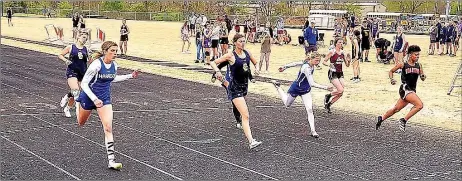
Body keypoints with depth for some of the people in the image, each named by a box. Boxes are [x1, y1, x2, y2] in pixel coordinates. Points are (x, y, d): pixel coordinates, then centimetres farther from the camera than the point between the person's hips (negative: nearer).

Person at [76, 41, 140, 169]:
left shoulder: (114, 65, -5)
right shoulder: (96, 64, -25)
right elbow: (84, 83, -22)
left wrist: (130, 76, 9)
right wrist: (94, 99, -33)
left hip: (105, 99, 3)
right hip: (89, 97, -3)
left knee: (108, 128, -12)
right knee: (81, 123, 22)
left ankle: (111, 161, -12)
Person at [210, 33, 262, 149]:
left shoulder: (247, 53, 5)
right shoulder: (231, 55, -11)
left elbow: (255, 61, 23)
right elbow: (213, 62, -7)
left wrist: (256, 68, 1)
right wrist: (217, 71, -25)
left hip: (244, 86, 7)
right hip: (235, 89, -7)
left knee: (244, 114, 24)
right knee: (245, 115, -17)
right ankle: (251, 141, -23)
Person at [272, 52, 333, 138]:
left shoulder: (311, 65, -11)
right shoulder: (307, 68, -37)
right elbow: (312, 84, -42)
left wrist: (285, 67, 17)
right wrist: (325, 87, -46)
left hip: (305, 90, 6)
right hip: (296, 88, -6)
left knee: (310, 109, -7)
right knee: (287, 104, 22)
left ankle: (313, 131, -4)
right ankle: (277, 86, 43)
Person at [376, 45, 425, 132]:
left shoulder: (419, 65, 6)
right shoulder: (403, 64, -6)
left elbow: (422, 78, 6)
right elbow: (391, 71, 7)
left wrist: (423, 76, -17)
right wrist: (391, 79, -11)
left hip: (412, 90, 6)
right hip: (405, 89, -6)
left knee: (396, 109, 17)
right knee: (420, 105, -22)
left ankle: (381, 118, 37)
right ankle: (404, 120, -11)